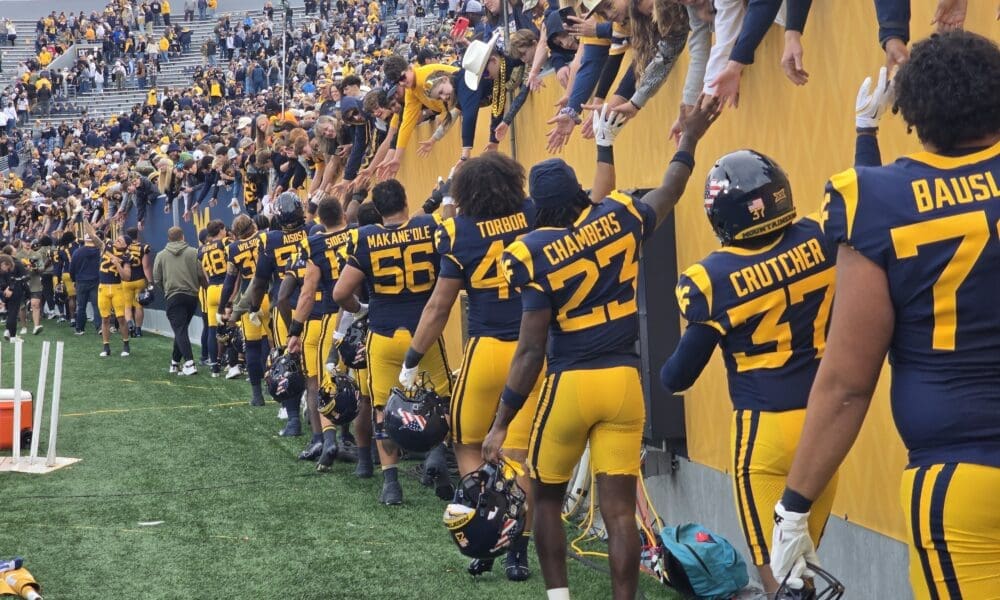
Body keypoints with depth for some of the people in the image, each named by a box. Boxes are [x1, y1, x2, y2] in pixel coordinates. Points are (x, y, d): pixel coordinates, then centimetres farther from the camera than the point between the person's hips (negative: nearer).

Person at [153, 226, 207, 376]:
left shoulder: (161, 255, 3)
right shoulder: (194, 253, 0)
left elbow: (157, 280, 6)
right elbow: (202, 275, -4)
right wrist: (206, 287, 17)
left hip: (174, 296, -2)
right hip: (192, 295, 2)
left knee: (180, 330, -5)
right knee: (181, 329, 16)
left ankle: (189, 363, -20)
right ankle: (175, 362, 23)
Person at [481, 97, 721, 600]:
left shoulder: (536, 254, -11)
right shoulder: (618, 221, -1)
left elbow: (531, 350, -12)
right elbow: (668, 194, 22)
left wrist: (502, 423, -6)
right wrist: (689, 140, 37)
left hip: (569, 384, -3)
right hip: (624, 381, 3)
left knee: (547, 498, 17)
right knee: (619, 508, 2)